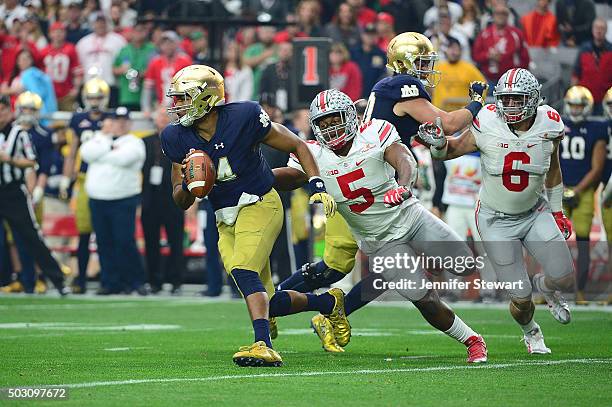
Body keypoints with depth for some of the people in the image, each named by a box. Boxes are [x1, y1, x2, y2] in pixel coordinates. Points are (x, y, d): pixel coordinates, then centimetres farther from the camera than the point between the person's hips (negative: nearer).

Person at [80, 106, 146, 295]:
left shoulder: (134, 143, 2)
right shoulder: (98, 138, 15)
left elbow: (122, 158, -16)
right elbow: (86, 153, -4)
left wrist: (101, 154, -4)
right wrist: (109, 145, -7)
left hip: (123, 201, -4)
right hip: (97, 200, 4)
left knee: (125, 242, -9)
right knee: (104, 243, 5)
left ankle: (135, 281, 0)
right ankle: (110, 282, 10)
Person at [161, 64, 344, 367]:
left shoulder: (243, 117, -17)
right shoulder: (178, 138, -3)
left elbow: (297, 146, -4)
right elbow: (181, 202, 4)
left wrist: (318, 187, -14)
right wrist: (188, 183, -19)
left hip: (260, 205, -6)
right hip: (226, 221, 6)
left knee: (242, 271, -30)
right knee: (267, 302, 4)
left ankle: (263, 346, -37)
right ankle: (328, 302, 28)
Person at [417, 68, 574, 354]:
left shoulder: (548, 126, -11)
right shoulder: (488, 128, -21)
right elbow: (450, 150, -5)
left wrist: (557, 211, 13)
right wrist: (438, 142, -28)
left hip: (535, 213, 3)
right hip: (497, 221, -3)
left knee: (565, 280, -9)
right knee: (521, 298, -4)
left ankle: (545, 286, 31)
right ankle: (530, 331, 33)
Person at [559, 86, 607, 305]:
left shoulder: (596, 131, 1)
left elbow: (596, 168, -1)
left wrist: (577, 191, -9)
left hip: (584, 192, -2)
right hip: (559, 190, 2)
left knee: (583, 241, -3)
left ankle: (580, 291, 1)